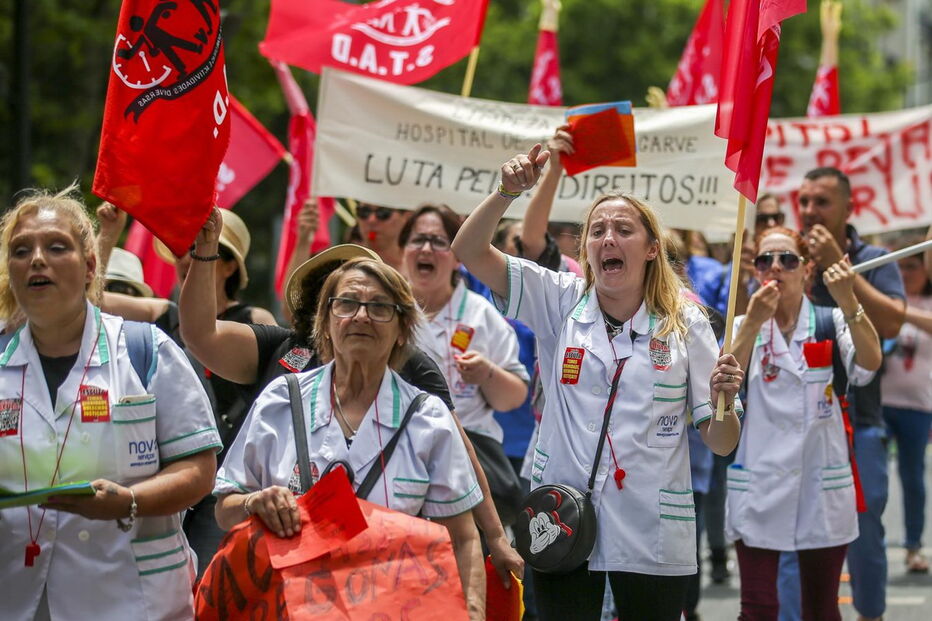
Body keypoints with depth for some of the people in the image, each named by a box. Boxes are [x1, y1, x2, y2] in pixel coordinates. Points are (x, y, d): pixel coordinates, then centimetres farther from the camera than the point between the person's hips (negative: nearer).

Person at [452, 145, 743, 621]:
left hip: (651, 536, -1)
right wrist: (507, 191, -18)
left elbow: (721, 444, 2)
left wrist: (724, 402, -19)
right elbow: (469, 251, -3)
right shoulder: (560, 303, 5)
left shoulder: (685, 325, 1)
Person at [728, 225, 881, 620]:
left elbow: (868, 366, -16)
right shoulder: (743, 327, 6)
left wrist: (848, 303, -30)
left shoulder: (831, 323, 3)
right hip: (760, 487, 0)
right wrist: (753, 324, -23)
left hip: (822, 486, 0)